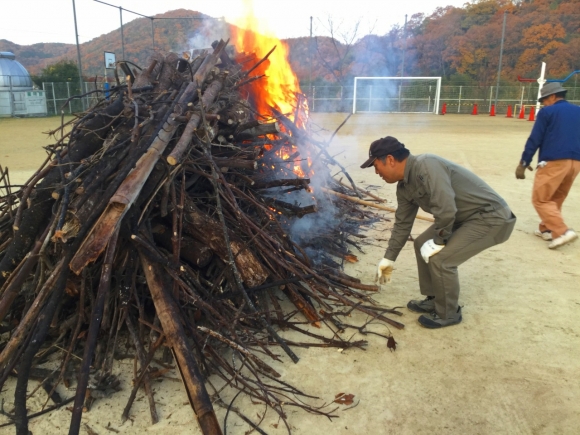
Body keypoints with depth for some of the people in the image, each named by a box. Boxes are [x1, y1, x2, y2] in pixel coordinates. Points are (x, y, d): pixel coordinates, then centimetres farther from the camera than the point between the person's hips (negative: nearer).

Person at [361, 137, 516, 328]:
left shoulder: (426, 166, -27)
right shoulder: (404, 187, 3)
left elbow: (446, 209, -34)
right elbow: (402, 224, 14)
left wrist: (438, 242, -18)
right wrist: (389, 259, 19)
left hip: (491, 217, -10)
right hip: (465, 217, 10)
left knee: (440, 258, -17)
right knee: (423, 244, 12)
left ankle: (448, 313, 6)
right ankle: (434, 299, 26)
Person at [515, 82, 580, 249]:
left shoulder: (547, 112, 0)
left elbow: (534, 140, -5)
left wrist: (523, 163, -2)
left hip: (553, 162, -7)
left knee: (540, 199, -2)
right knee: (556, 198, 20)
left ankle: (562, 231, -14)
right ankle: (546, 229, 23)